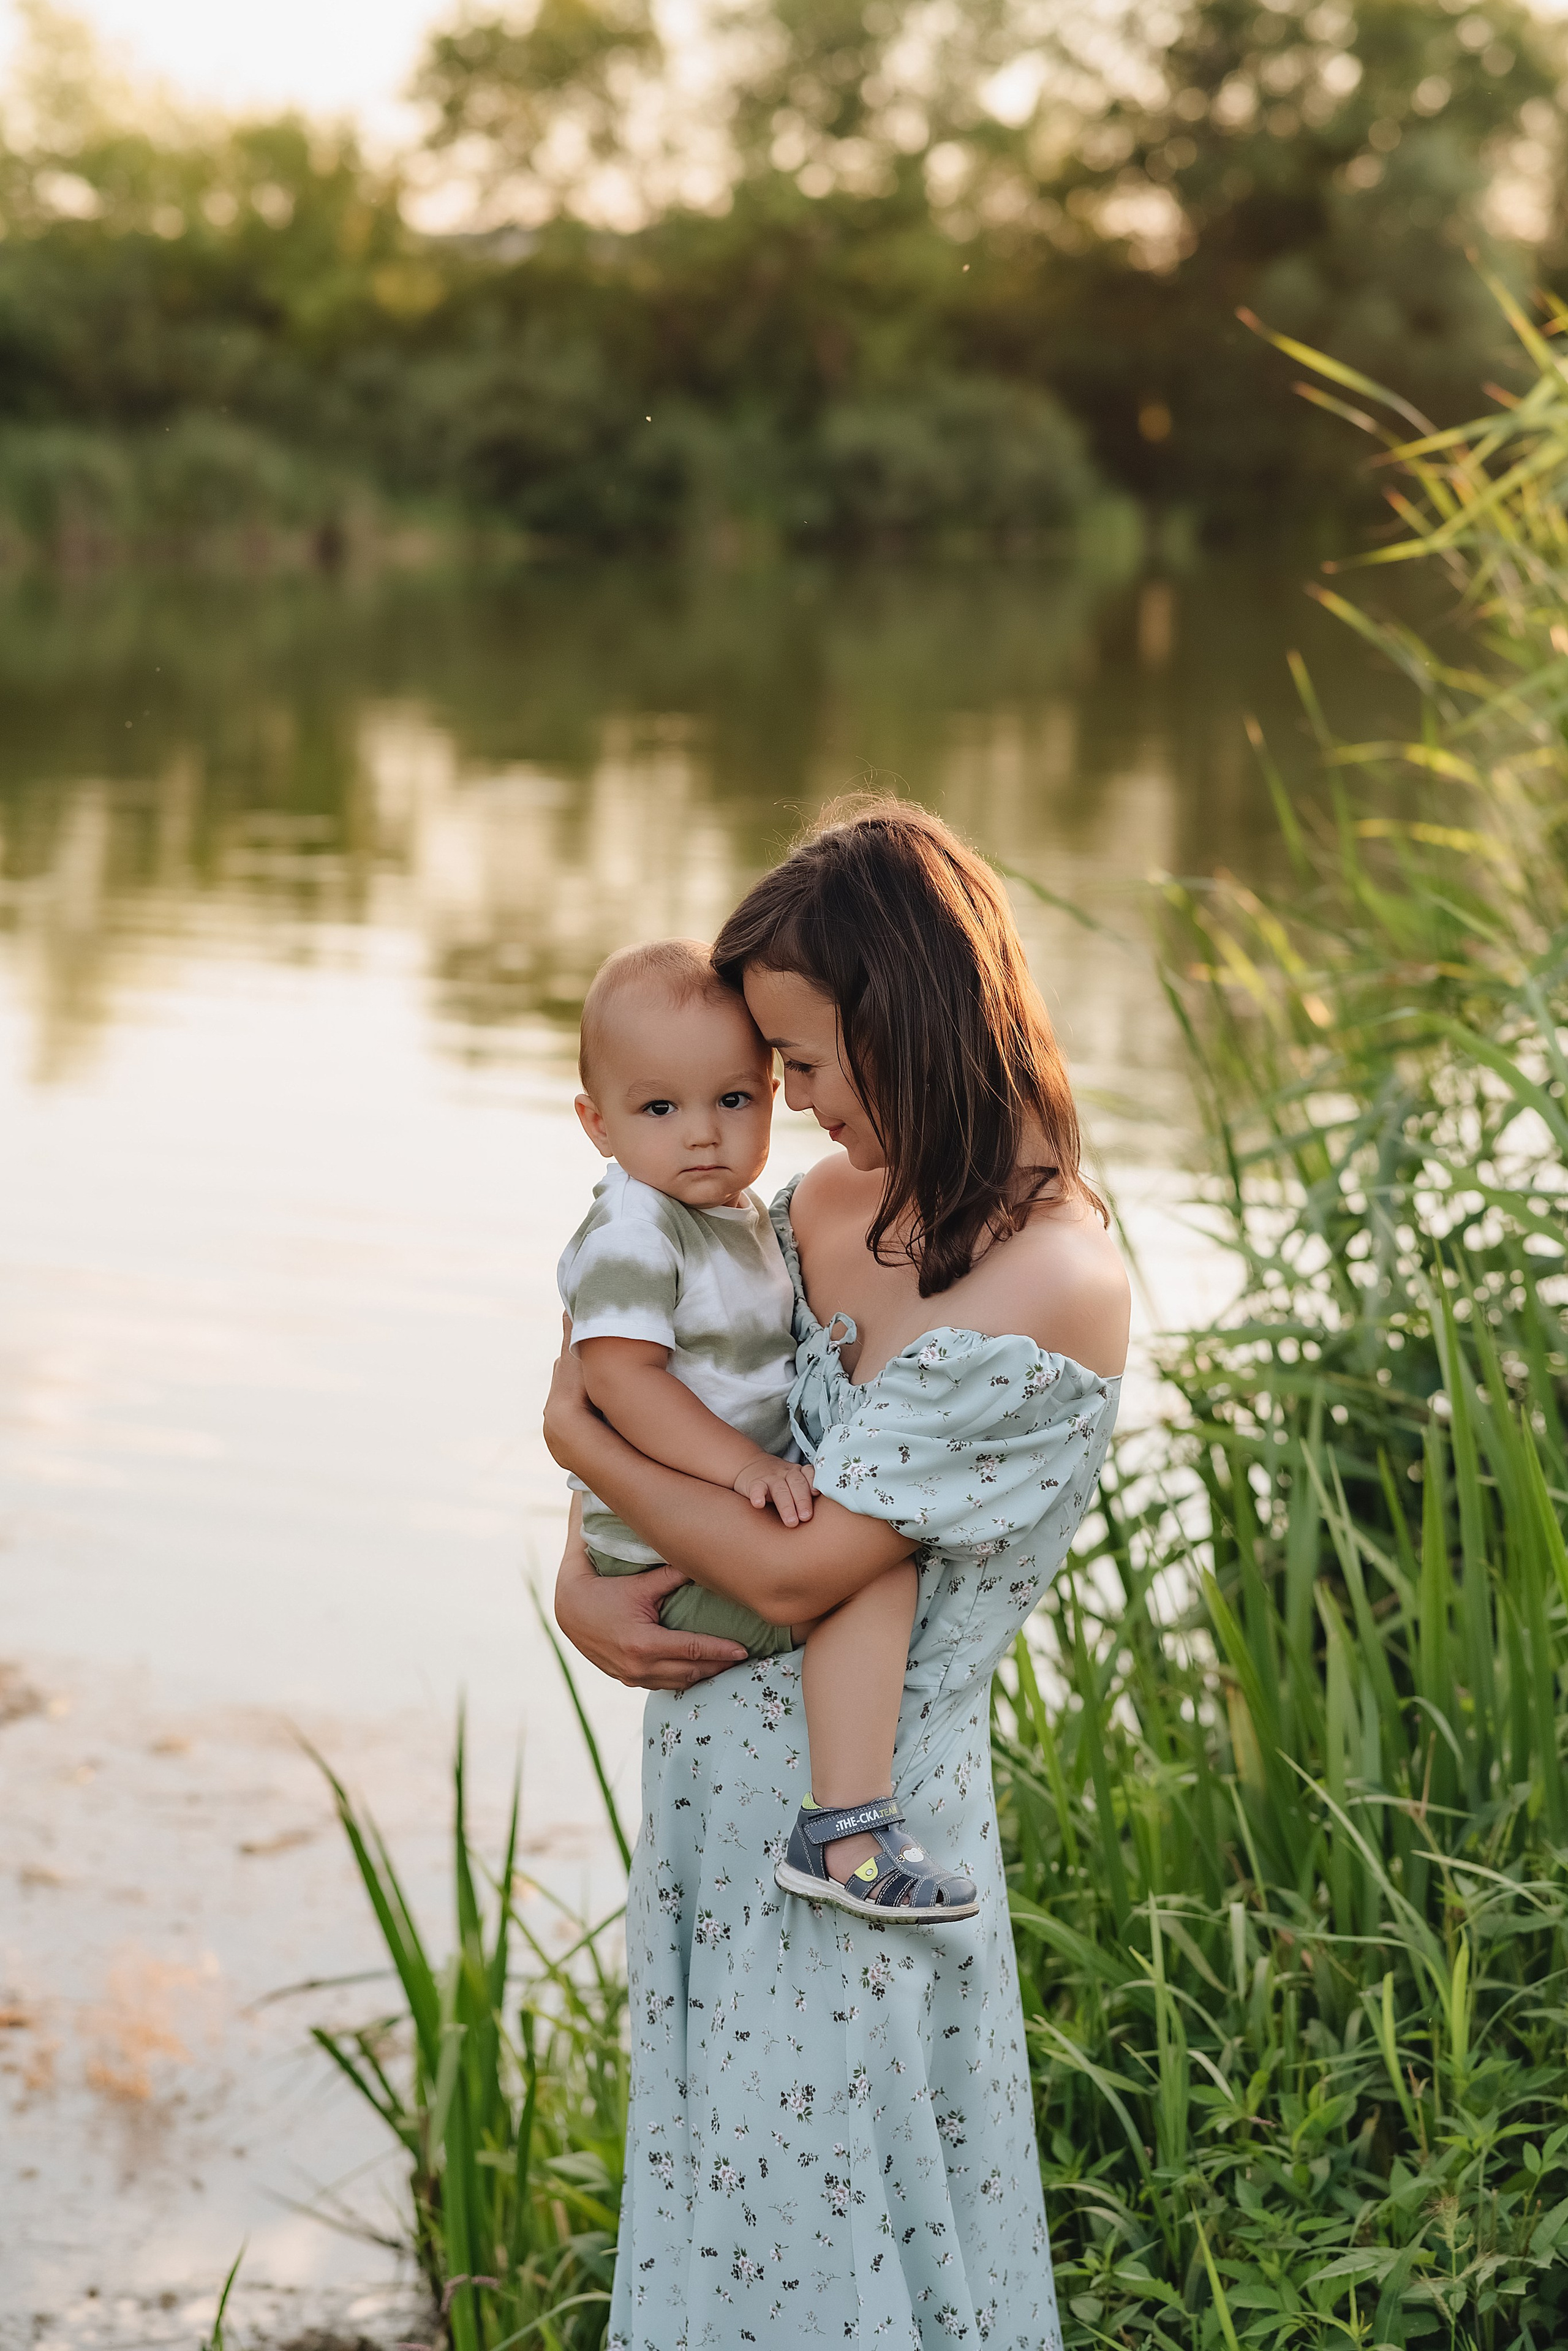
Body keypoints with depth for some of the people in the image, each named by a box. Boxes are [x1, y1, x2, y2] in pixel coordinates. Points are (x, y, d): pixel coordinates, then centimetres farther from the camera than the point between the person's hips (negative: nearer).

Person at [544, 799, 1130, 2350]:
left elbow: (796, 1568, -22)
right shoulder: (839, 1200, 2)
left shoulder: (1049, 1286, -23)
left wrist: (578, 1439, -8)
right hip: (717, 1745, 7)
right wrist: (580, 1582, -4)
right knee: (715, 2184, 20)